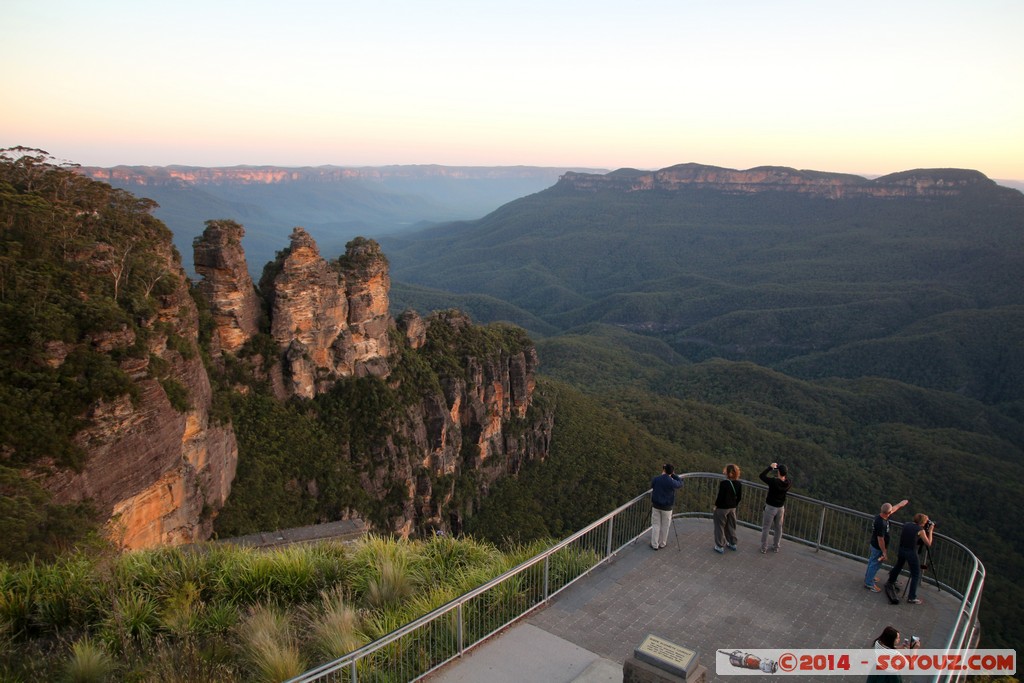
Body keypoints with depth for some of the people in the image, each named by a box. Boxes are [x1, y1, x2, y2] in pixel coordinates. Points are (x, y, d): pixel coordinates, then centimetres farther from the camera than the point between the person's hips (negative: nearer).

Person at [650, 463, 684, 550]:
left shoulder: (655, 479, -9)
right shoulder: (672, 482, -16)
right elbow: (681, 484, 3)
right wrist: (674, 475, 2)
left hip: (656, 506, 2)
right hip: (667, 507, -2)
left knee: (655, 525, 10)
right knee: (665, 526, 12)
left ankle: (655, 545, 13)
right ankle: (662, 544, 23)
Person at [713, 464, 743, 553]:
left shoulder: (724, 483, -24)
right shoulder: (739, 484, -5)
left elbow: (720, 496, -21)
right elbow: (740, 497, 2)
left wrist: (716, 505, -7)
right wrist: (734, 504, 14)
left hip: (722, 508, -6)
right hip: (732, 508, 6)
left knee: (720, 527, 8)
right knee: (731, 526, 22)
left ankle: (720, 546, 15)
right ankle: (733, 544, 35)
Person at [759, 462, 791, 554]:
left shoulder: (773, 481, -26)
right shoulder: (788, 483, -12)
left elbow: (762, 475, -17)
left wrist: (770, 467, -10)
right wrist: (782, 468, 4)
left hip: (770, 507, -4)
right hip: (781, 507, 5)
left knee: (765, 528, 8)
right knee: (778, 528, 19)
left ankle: (763, 548, 14)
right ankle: (776, 547, 30)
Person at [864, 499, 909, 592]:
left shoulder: (880, 515, -8)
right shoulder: (881, 523, -36)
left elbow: (895, 508, 13)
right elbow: (880, 539, -29)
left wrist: (901, 503, 27)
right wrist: (884, 552, -20)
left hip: (874, 545, 9)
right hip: (878, 547, -9)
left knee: (872, 562, 26)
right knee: (875, 564, 7)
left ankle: (868, 577, 44)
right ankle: (869, 583, 21)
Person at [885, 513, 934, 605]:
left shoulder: (906, 526, 6)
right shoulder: (920, 530, -8)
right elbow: (929, 543, -2)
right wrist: (930, 531, 5)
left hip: (901, 550, 6)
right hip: (911, 552, -6)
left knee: (898, 566, 30)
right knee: (916, 575, 3)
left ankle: (890, 581, 52)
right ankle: (912, 597, 1)